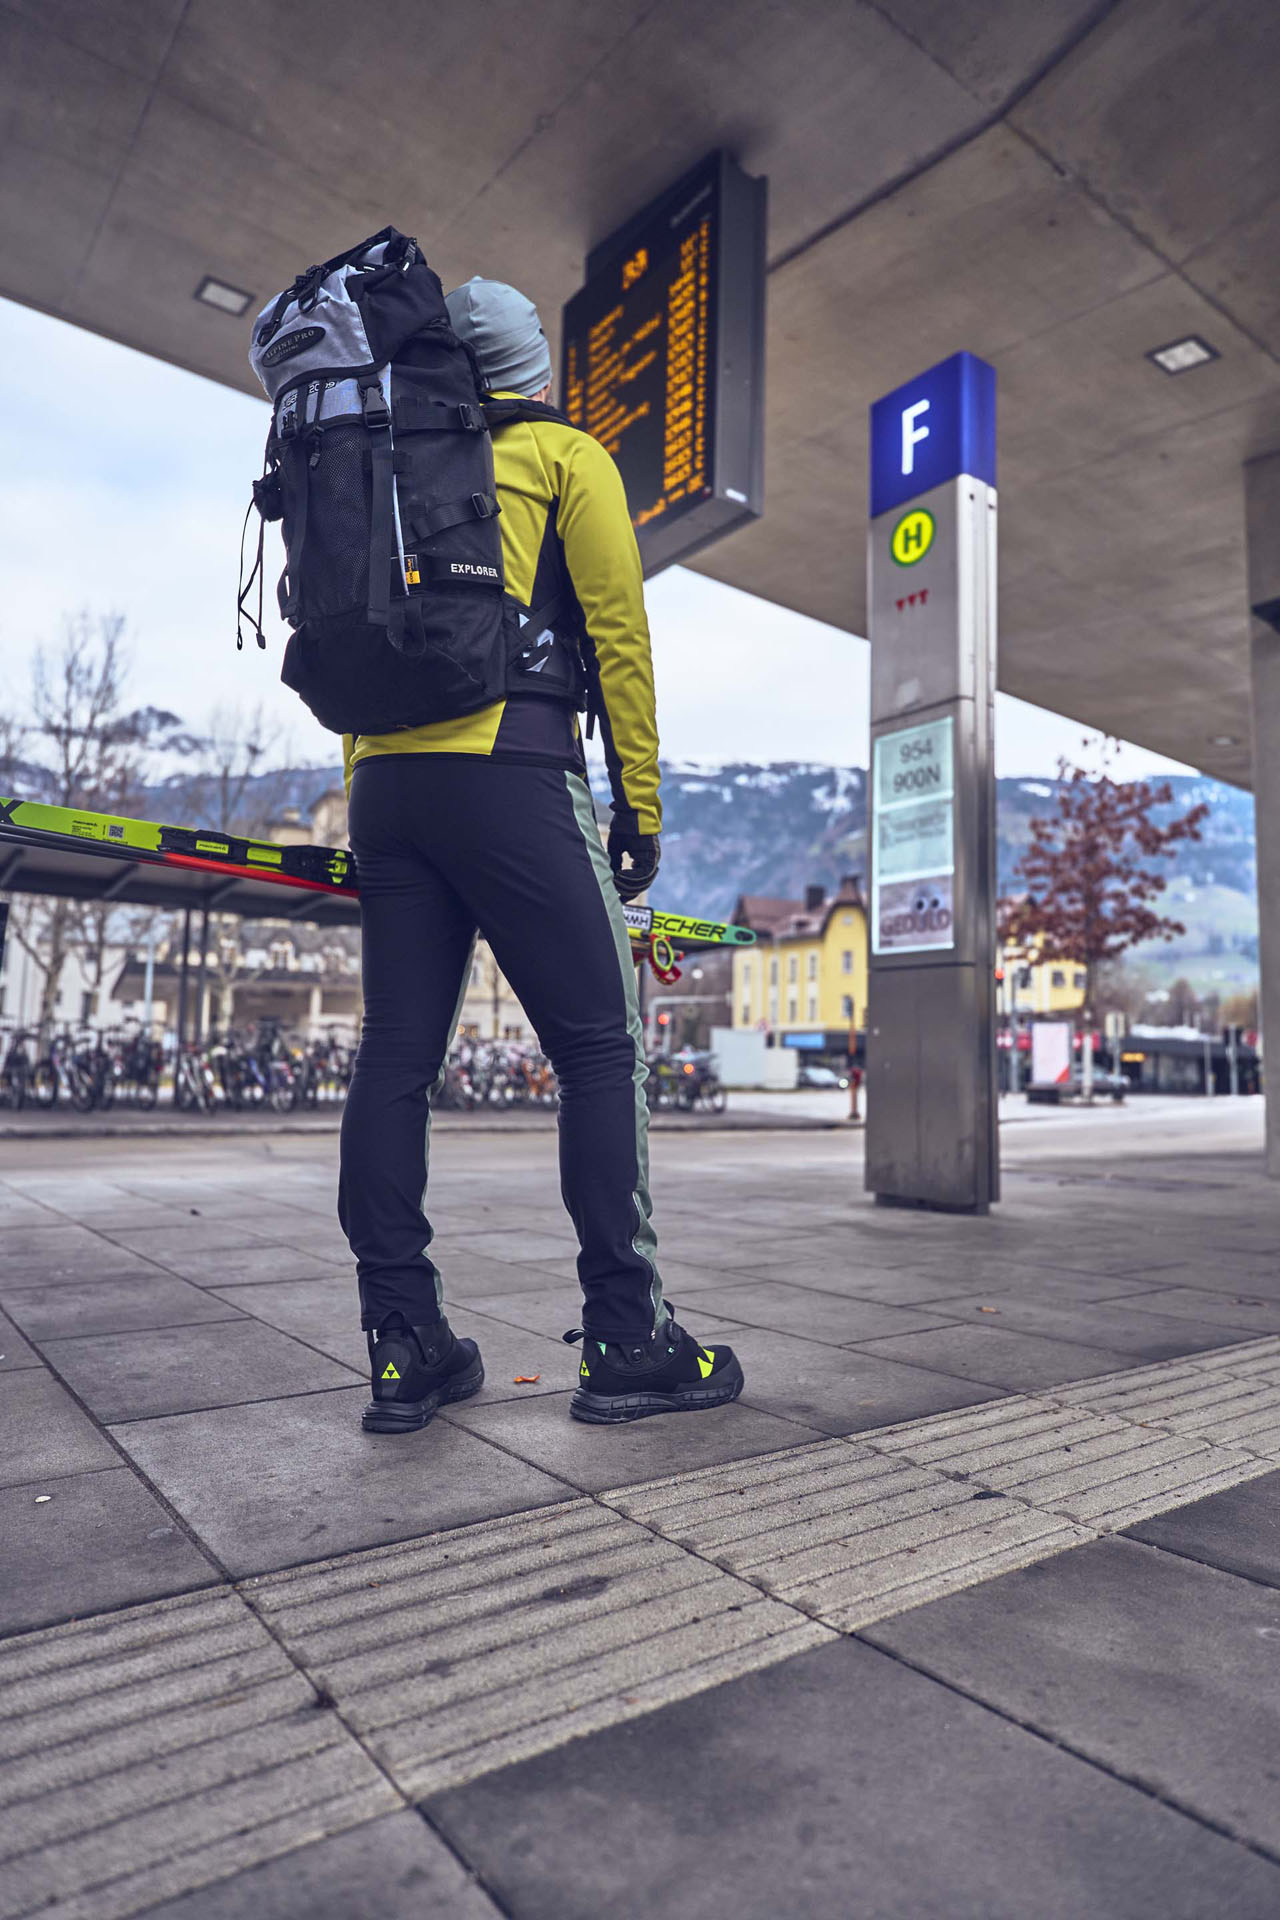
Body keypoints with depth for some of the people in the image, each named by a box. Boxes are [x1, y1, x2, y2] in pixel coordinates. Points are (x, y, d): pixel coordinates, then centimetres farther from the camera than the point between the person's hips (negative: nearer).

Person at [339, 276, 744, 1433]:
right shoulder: (565, 456, 11)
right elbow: (617, 630, 0)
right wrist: (641, 802, 1)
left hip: (385, 778, 7)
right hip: (510, 773, -6)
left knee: (397, 1055, 2)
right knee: (600, 1046, -4)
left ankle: (405, 1348, 5)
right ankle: (626, 1340, -4)